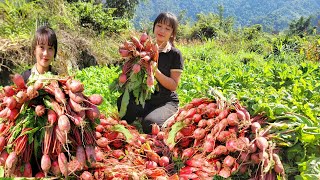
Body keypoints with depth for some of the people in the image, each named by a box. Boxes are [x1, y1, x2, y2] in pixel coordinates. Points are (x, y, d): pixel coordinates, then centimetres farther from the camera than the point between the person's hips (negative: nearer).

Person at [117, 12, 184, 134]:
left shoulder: (175, 54, -3)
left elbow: (174, 86, -7)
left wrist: (155, 71, -21)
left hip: (166, 102, -3)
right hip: (143, 98, 3)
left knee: (149, 123, -33)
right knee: (122, 101, -30)